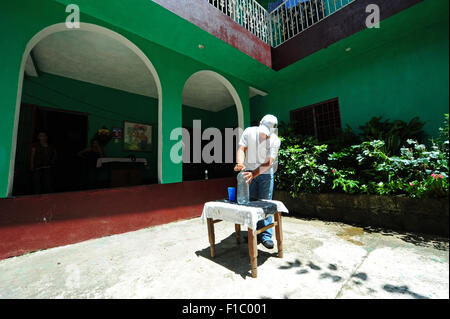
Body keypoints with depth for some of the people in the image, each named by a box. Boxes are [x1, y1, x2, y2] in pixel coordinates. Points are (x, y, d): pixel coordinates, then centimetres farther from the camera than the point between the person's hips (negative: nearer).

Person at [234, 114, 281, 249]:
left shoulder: (275, 141, -20)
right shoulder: (249, 132, -15)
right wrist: (240, 163, -39)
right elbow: (241, 149, -19)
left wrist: (254, 174, -41)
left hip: (265, 173, -2)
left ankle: (266, 236, 12)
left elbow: (268, 163, -26)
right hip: (249, 171, 2)